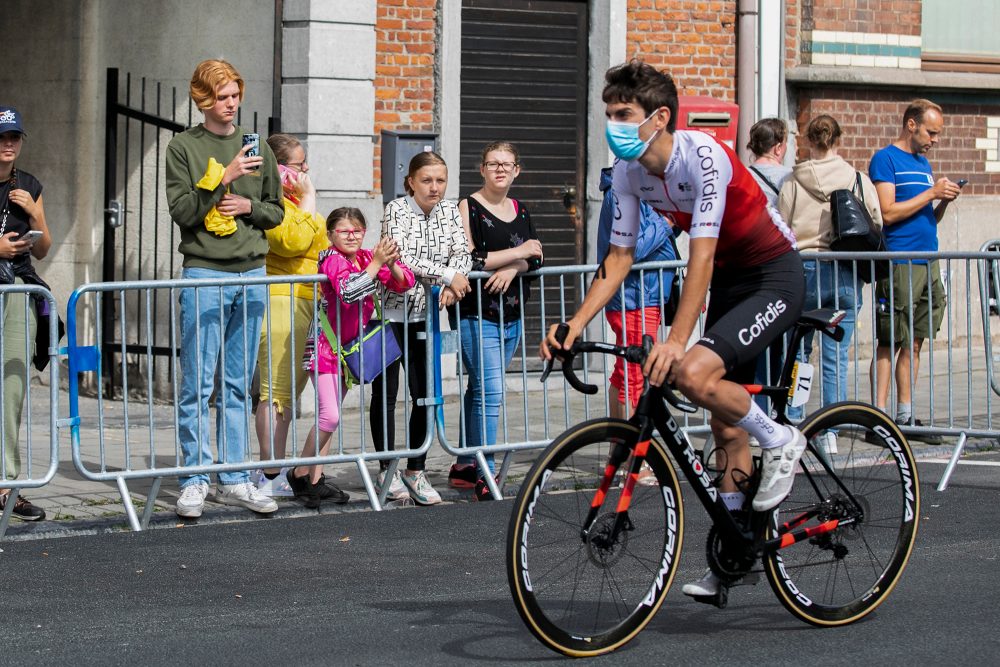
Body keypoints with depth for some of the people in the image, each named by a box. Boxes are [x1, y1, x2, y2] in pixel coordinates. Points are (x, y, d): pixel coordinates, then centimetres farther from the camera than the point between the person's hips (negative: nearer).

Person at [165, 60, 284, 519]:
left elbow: (276, 210, 17)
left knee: (238, 386, 7)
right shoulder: (184, 147, 1)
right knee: (198, 385, -5)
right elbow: (181, 211, -8)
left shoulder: (256, 147, 13)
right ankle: (195, 481, -1)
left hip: (252, 274, 4)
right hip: (204, 274, -4)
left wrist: (249, 207, -3)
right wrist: (223, 177, -17)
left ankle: (234, 480, 11)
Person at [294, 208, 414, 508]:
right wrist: (377, 263, -32)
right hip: (326, 346, -7)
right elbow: (348, 291, -32)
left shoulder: (367, 258, 4)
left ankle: (315, 480, 12)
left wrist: (391, 265, -23)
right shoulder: (332, 260, -15)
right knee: (330, 415, -15)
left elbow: (404, 283, -3)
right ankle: (301, 473, -1)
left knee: (330, 416, 9)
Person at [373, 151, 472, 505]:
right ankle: (387, 470, 12)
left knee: (425, 395, 2)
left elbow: (462, 253, -3)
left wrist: (451, 286, -21)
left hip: (423, 315, 5)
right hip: (388, 312, -5)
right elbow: (402, 258, -25)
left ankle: (415, 472, 11)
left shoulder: (450, 210, 3)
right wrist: (447, 276, -28)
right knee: (385, 394, 2)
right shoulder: (396, 210, -14)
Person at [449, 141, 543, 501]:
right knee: (489, 391, -14)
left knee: (479, 389, 12)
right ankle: (484, 476, -13)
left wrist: (513, 268, -14)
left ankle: (464, 466, 21)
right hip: (477, 315, -7)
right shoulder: (468, 207, -6)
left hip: (511, 316, 7)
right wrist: (517, 253, -14)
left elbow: (535, 258, 7)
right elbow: (469, 260, -16)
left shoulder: (520, 211, 15)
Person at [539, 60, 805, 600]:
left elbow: (701, 256, -34)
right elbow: (619, 257, 0)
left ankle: (781, 442, -4)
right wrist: (574, 325, -12)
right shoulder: (629, 172, -5)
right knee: (726, 427, 9)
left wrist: (675, 341, -41)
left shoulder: (704, 156, -28)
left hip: (775, 278, -8)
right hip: (728, 280, 8)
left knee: (692, 375, -27)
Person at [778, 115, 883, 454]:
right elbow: (877, 226, 2)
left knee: (797, 352, 11)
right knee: (836, 358, 5)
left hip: (805, 270, -1)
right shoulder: (860, 181, -1)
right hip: (847, 274, 1)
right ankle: (830, 433, 4)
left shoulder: (793, 183, -3)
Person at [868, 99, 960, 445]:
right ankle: (879, 418, -8)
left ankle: (906, 415, 13)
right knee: (890, 343, -8)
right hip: (898, 265, -8)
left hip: (927, 262, 8)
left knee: (914, 342, 9)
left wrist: (943, 202, 3)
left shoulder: (924, 163, 20)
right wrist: (931, 193, -12)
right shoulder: (885, 159, -5)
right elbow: (888, 212, -15)